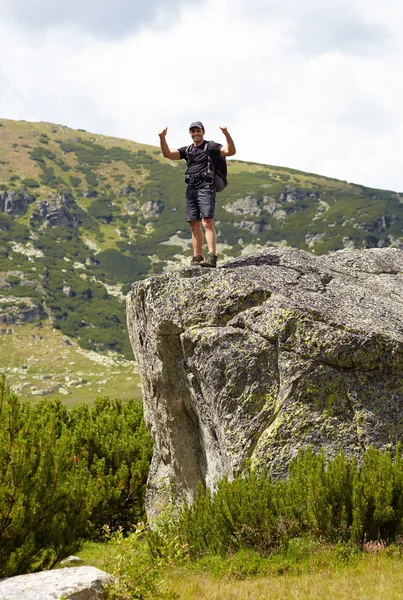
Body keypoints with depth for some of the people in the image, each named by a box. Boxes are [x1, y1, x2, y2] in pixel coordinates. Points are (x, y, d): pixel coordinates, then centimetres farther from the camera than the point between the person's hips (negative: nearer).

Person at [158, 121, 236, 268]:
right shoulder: (187, 150, 18)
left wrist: (226, 134, -27)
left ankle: (212, 257, -26)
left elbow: (231, 151, -11)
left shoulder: (210, 146, 2)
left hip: (206, 188, -6)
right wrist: (162, 138, -9)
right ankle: (197, 259, 8)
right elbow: (167, 154, 7)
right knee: (194, 225, 4)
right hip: (191, 189, 6)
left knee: (207, 223, -18)